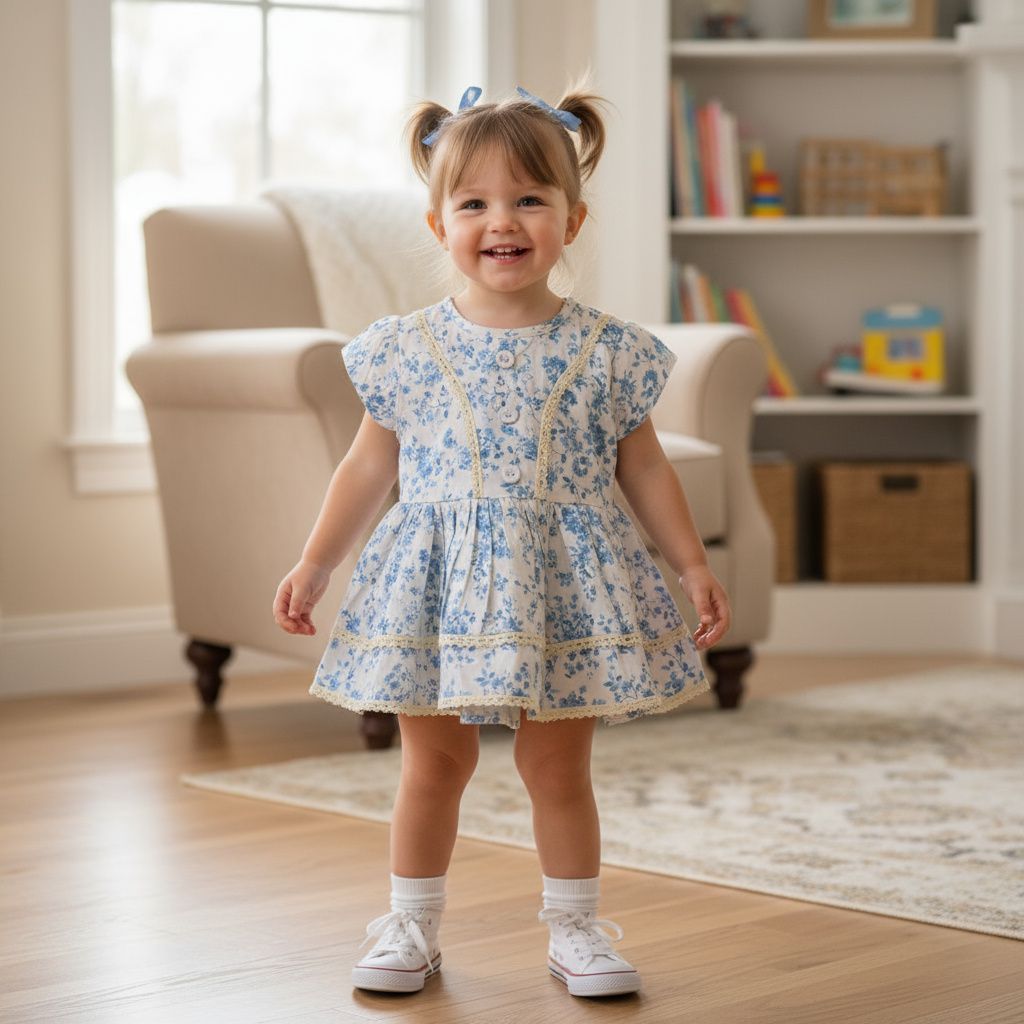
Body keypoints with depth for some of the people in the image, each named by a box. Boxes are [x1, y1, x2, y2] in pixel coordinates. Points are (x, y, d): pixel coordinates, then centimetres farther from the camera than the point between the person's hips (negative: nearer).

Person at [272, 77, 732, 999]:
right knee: (433, 760, 8)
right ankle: (412, 928, 23)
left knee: (558, 766, 7)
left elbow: (643, 467, 6)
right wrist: (315, 564, 6)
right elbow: (370, 466, 7)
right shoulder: (407, 350, -2)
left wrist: (694, 565, 3)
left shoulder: (605, 351, -2)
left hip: (562, 583, 0)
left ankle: (576, 929, 22)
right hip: (435, 581, 1)